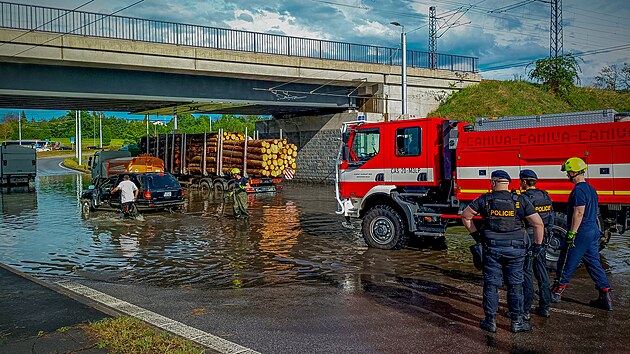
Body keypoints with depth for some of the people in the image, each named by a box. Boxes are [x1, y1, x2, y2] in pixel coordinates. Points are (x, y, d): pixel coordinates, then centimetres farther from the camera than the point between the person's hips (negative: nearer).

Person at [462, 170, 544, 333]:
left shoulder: (485, 200, 0)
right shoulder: (520, 201, 0)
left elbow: (465, 216, 5)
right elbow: (538, 223, -1)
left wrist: (475, 234, 13)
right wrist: (537, 245, 8)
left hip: (492, 248, 0)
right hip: (515, 250, 1)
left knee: (491, 285, 7)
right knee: (515, 286, 11)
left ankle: (490, 321, 13)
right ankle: (517, 322, 16)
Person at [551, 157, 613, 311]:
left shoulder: (579, 190, -17)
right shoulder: (591, 189, 14)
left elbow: (579, 213, -22)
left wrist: (572, 233, -20)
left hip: (581, 233, -9)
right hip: (593, 231, 9)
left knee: (567, 263, 2)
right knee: (594, 264, 12)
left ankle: (556, 292, 13)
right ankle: (606, 297, 10)